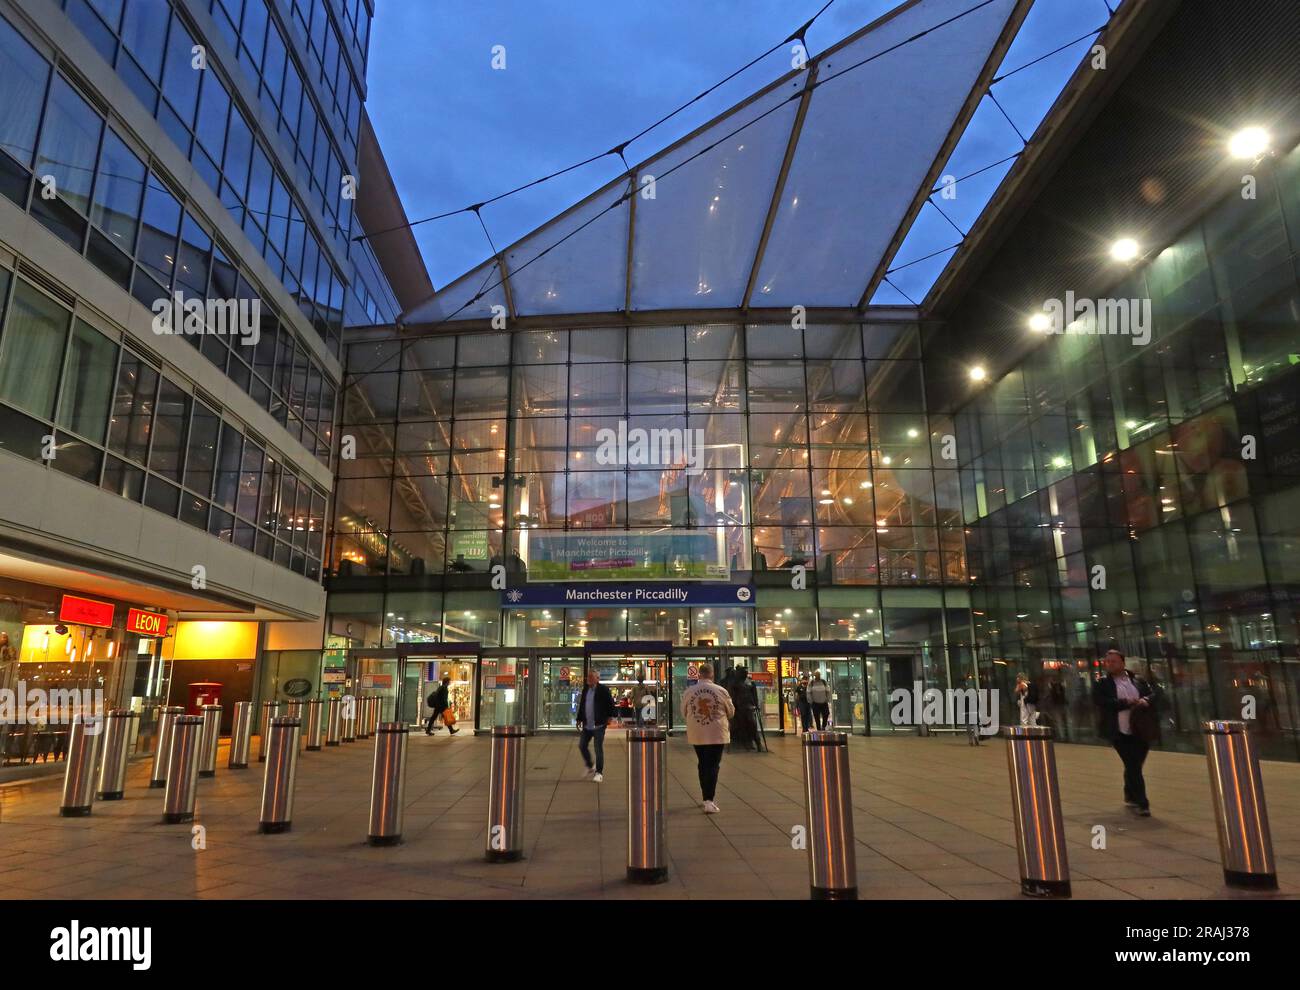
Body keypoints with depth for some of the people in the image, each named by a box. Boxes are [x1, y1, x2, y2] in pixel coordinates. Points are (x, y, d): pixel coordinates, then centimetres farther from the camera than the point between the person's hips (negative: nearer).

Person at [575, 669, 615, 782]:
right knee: (582, 746, 9)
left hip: (598, 725, -6)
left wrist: (609, 716, -8)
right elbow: (581, 705, 16)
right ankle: (590, 767, 29)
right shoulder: (585, 690, 11)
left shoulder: (603, 690, -8)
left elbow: (611, 703, -6)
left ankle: (599, 773, 10)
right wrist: (579, 720, 13)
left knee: (599, 749, -1)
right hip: (586, 725, 6)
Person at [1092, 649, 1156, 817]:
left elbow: (1152, 694, 8)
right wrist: (1126, 702, -16)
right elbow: (1100, 702, -13)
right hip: (1119, 732, -4)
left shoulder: (1138, 680, 11)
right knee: (1133, 766, -7)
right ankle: (1141, 803, -1)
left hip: (1140, 731, 4)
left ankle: (1130, 796, 35)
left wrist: (1145, 700, -14)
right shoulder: (1101, 683, -1)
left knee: (1134, 765, 14)